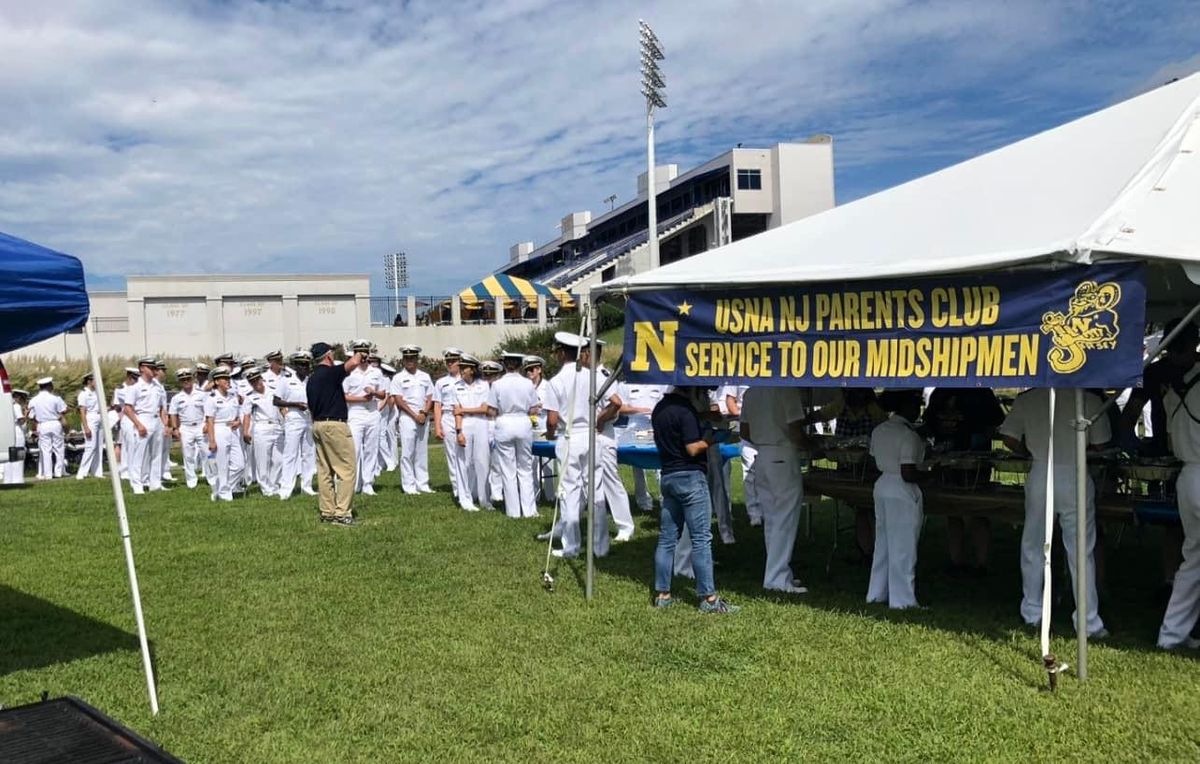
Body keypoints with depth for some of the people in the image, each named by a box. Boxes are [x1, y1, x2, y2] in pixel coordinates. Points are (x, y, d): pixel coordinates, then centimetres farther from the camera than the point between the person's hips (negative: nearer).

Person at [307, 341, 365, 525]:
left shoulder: (311, 380, 15)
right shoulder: (330, 373, -12)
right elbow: (353, 363, -29)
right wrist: (358, 354, -7)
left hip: (317, 425, 9)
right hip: (335, 424, -9)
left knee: (324, 470, 11)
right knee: (347, 468, -6)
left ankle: (327, 512, 13)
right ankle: (341, 514, -10)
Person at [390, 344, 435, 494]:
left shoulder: (425, 376, 13)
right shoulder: (398, 378, 2)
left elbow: (430, 398, 10)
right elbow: (399, 400, -5)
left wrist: (424, 413, -8)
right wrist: (415, 416, -11)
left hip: (424, 418, 4)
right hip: (407, 417, -4)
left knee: (422, 453, 7)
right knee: (407, 453, -5)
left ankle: (422, 484, 11)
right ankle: (409, 486, -1)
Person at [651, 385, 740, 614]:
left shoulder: (659, 409, 12)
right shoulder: (685, 410, -14)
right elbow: (693, 448, -19)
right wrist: (710, 439, -2)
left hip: (667, 476, 9)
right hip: (690, 476, -8)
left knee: (667, 538, 10)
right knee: (701, 539, -4)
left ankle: (662, 594, 13)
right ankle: (708, 598, -2)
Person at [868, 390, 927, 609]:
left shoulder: (879, 430, 6)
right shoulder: (908, 435, -19)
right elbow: (908, 474, -21)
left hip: (882, 486, 8)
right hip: (902, 493, -8)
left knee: (883, 543, 17)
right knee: (903, 548, 1)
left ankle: (877, 593, 25)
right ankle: (902, 599, 8)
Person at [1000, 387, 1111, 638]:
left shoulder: (1026, 399, 0)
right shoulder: (1089, 400, -5)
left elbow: (1009, 439, 1)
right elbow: (1100, 443, 1)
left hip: (1040, 474, 2)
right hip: (1075, 476, -1)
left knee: (1033, 547, 14)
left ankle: (1031, 614, 22)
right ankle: (1089, 623, 8)